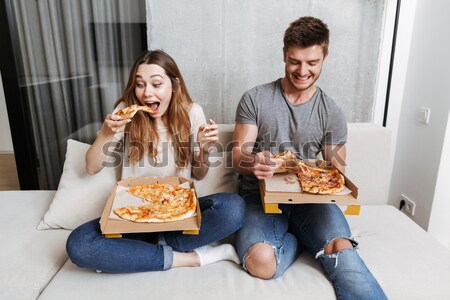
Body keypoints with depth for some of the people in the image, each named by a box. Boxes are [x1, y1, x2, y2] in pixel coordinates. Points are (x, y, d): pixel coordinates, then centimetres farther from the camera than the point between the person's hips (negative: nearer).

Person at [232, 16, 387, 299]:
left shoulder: (332, 114, 5)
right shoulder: (254, 99, 0)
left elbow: (337, 170, 9)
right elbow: (239, 157, -3)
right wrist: (253, 163, -28)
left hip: (309, 197, -2)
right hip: (261, 195, 3)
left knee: (342, 249, -34)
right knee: (261, 262, -24)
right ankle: (309, 239, 1)